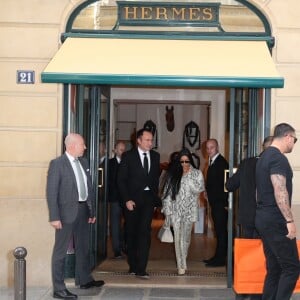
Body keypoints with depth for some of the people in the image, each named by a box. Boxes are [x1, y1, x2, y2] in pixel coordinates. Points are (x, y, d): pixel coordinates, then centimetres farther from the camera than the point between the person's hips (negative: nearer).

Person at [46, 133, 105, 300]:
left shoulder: (83, 162, 10)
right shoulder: (57, 163, -11)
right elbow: (51, 192, -13)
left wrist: (92, 210, 12)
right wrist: (54, 217, -17)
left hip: (83, 209, 8)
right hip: (67, 211, -7)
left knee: (83, 247, 21)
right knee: (61, 250, 0)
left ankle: (84, 279, 37)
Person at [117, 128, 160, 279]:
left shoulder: (155, 156, 9)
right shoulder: (128, 156, -3)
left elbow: (156, 177, 14)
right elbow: (121, 180, -4)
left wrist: (155, 196, 6)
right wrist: (127, 199, -12)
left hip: (148, 198, 2)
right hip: (132, 199, -2)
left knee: (144, 232, -10)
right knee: (131, 233, 7)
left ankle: (140, 269, -11)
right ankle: (133, 265, 21)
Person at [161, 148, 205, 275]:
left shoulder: (197, 173, 4)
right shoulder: (173, 174, 5)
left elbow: (199, 189, -10)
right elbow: (167, 192, 3)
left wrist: (188, 176, -11)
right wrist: (167, 210, -2)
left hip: (189, 210, 0)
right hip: (176, 210, 0)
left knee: (186, 237, 7)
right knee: (178, 238, -6)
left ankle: (182, 261, 27)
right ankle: (181, 266, -2)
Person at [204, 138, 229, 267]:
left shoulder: (221, 162, -14)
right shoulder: (212, 162, 16)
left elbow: (224, 183, -18)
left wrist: (225, 202, -20)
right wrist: (207, 191, 8)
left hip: (220, 203, -10)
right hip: (215, 202, 10)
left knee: (221, 230, -5)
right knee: (219, 230, 14)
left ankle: (220, 258, -1)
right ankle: (219, 256, 20)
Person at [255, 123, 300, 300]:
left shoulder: (265, 156, 17)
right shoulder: (278, 158, -13)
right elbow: (280, 191, -22)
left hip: (264, 218, 10)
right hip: (276, 220, -10)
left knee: (274, 268, 12)